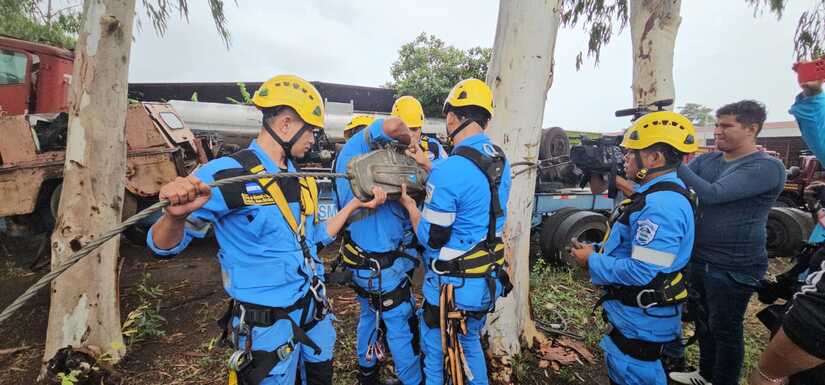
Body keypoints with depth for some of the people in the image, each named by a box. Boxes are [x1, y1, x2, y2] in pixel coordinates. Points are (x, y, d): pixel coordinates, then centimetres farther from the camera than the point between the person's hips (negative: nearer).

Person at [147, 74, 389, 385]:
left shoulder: (297, 179, 5)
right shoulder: (227, 174, -19)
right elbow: (164, 246, -17)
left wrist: (355, 204, 7)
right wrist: (176, 215, -40)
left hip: (314, 309, 8)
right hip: (268, 322, -7)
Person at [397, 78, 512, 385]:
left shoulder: (450, 169, -25)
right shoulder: (501, 161, -1)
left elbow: (431, 238, -18)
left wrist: (409, 204, -2)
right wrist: (429, 166, 14)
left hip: (453, 286, -7)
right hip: (488, 280, 8)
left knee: (435, 354, 15)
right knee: (470, 344, 28)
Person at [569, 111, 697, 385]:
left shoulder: (662, 204, -28)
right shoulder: (658, 193, 7)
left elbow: (641, 272, -31)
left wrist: (591, 261, -18)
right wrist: (598, 250, 2)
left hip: (643, 319, -10)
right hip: (634, 312, 10)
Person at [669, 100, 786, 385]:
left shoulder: (767, 167, -17)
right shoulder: (706, 160, 4)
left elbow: (711, 194, -29)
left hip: (734, 268, -7)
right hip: (699, 259, 7)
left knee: (724, 329, 8)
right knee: (703, 321, 21)